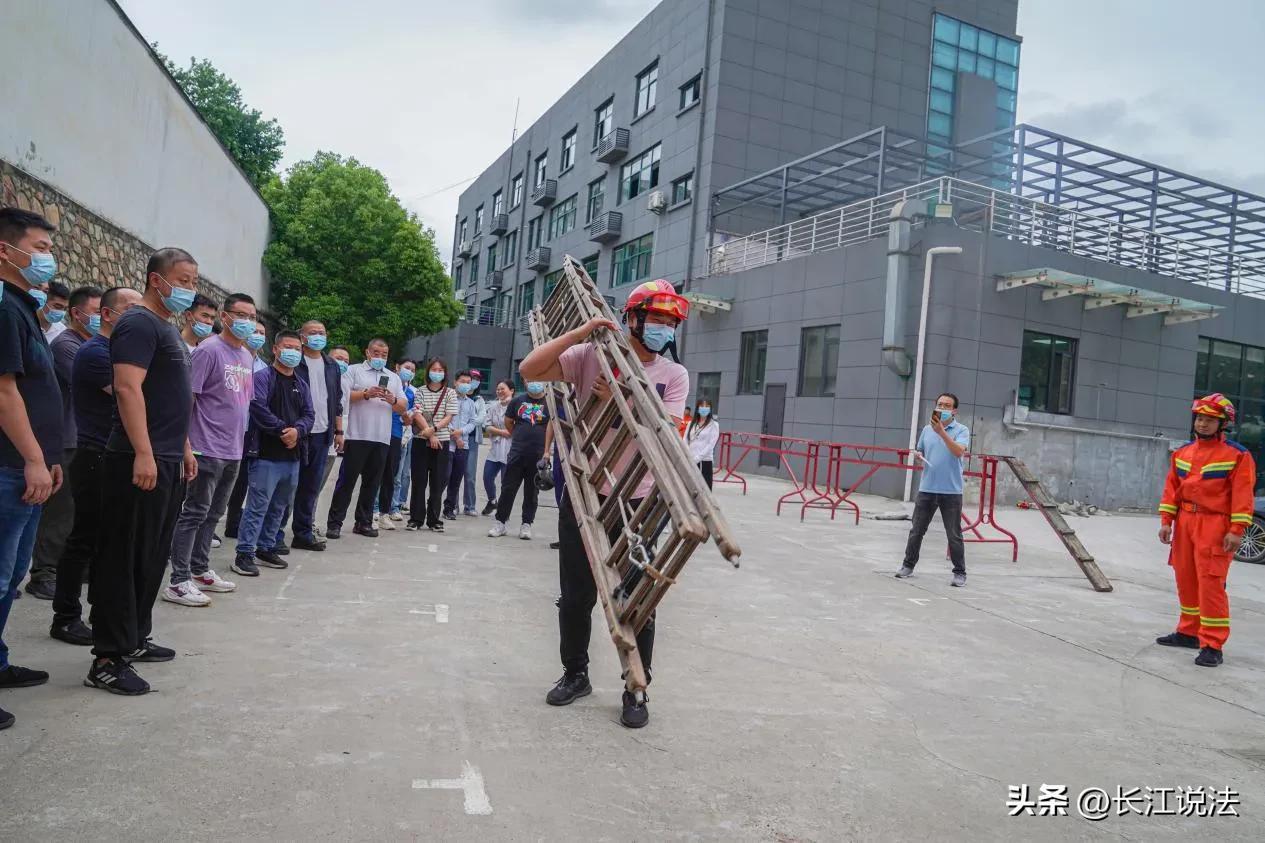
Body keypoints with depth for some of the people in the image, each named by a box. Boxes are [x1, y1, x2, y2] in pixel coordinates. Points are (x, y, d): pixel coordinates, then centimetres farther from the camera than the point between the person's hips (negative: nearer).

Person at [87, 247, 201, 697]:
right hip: (140, 463, -10)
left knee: (151, 558, 15)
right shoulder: (139, 323, -11)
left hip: (168, 462, 10)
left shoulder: (167, 327, 19)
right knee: (124, 560, -5)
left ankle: (134, 639, 26)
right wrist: (143, 454, -27)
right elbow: (128, 389, -22)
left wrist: (184, 448, 23)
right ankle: (108, 659, 1)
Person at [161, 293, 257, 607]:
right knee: (194, 514, -3)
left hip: (233, 451, 8)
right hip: (208, 450, -8)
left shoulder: (246, 355, 13)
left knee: (213, 514, 16)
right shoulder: (209, 350, -12)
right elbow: (186, 398, -15)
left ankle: (200, 571, 27)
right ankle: (178, 582, 2)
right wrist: (186, 443, -19)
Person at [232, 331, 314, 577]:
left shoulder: (301, 385, 18)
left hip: (292, 456, 7)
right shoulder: (263, 377, -3)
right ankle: (244, 553, -1)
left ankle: (266, 547, 26)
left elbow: (309, 414, 10)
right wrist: (282, 430, -17)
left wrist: (297, 430, -11)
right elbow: (259, 408, -16)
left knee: (279, 506, 15)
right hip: (266, 454, -7)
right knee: (258, 505, -7)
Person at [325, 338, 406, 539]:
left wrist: (393, 400, -5)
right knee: (347, 480, -3)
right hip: (357, 436, -4)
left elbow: (403, 407, 15)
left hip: (382, 439, 4)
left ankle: (364, 522, 15)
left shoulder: (393, 377, 20)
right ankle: (334, 523, 1)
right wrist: (366, 394, -15)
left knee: (372, 482, 7)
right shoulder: (354, 371, 7)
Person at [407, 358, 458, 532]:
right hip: (421, 440, 0)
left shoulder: (450, 393, 5)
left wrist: (433, 429, -18)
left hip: (441, 441, 0)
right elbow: (417, 414, -5)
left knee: (438, 482, 2)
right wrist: (430, 435, -14)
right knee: (419, 480, 2)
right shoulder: (421, 391, 5)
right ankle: (416, 519, 8)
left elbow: (449, 417, -3)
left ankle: (434, 520, 10)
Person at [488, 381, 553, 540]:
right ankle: (500, 522, 11)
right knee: (508, 488, 3)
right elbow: (508, 422, 19)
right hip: (517, 453, 2)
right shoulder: (518, 400, 8)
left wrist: (546, 453, -10)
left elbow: (551, 427, -4)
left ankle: (526, 524, 15)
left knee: (532, 491, 6)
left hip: (537, 455, -2)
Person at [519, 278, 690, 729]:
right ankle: (575, 674, 32)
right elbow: (530, 370, -13)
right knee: (575, 596, 12)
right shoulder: (591, 357, -3)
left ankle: (636, 691, 21)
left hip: (637, 504, 0)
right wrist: (580, 332, -19)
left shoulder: (674, 375, -1)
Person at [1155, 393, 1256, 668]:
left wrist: (1236, 530, -17)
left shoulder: (1238, 455, -6)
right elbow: (1172, 487, 11)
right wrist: (1166, 520, 5)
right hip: (1185, 522, 6)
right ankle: (1189, 632, 28)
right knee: (1186, 580, 14)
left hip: (1214, 526, -6)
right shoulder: (1183, 452, 11)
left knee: (1210, 583, -10)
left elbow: (1242, 494, -11)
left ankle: (1212, 645, -5)